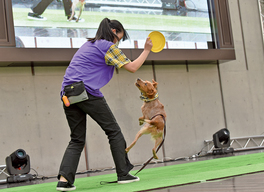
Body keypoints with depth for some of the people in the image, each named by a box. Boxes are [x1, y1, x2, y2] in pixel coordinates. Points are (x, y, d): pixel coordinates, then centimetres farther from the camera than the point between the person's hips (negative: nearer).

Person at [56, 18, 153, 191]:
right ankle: (123, 174, 9)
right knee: (114, 131, 6)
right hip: (87, 92, -8)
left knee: (77, 139, 9)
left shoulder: (89, 44, 25)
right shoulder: (108, 46, 0)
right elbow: (133, 67, -1)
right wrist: (147, 50, 10)